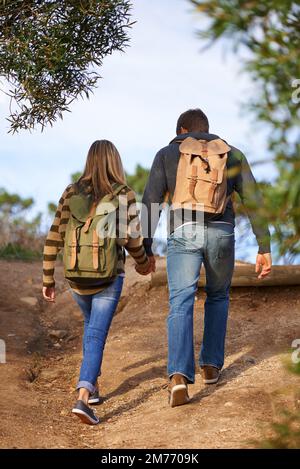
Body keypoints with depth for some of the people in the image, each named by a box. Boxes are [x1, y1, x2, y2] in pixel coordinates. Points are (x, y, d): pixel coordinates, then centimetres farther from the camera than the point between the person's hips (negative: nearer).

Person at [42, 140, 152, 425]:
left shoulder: (71, 193, 0)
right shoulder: (125, 196, -7)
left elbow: (54, 238, 0)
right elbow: (133, 241, -8)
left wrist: (48, 280, 7)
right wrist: (142, 263, 14)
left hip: (76, 278, 4)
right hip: (109, 278, -3)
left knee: (92, 324, 28)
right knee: (96, 335, -6)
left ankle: (92, 386, 31)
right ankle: (82, 397, -24)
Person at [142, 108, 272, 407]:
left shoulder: (167, 154, 14)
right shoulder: (233, 155, 17)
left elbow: (150, 202, 5)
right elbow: (254, 202, 7)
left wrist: (144, 249, 7)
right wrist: (264, 249, 6)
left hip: (183, 234, -2)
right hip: (221, 235, 2)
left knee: (180, 306, -6)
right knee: (218, 297, 26)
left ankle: (179, 376, -26)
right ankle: (211, 365, 25)